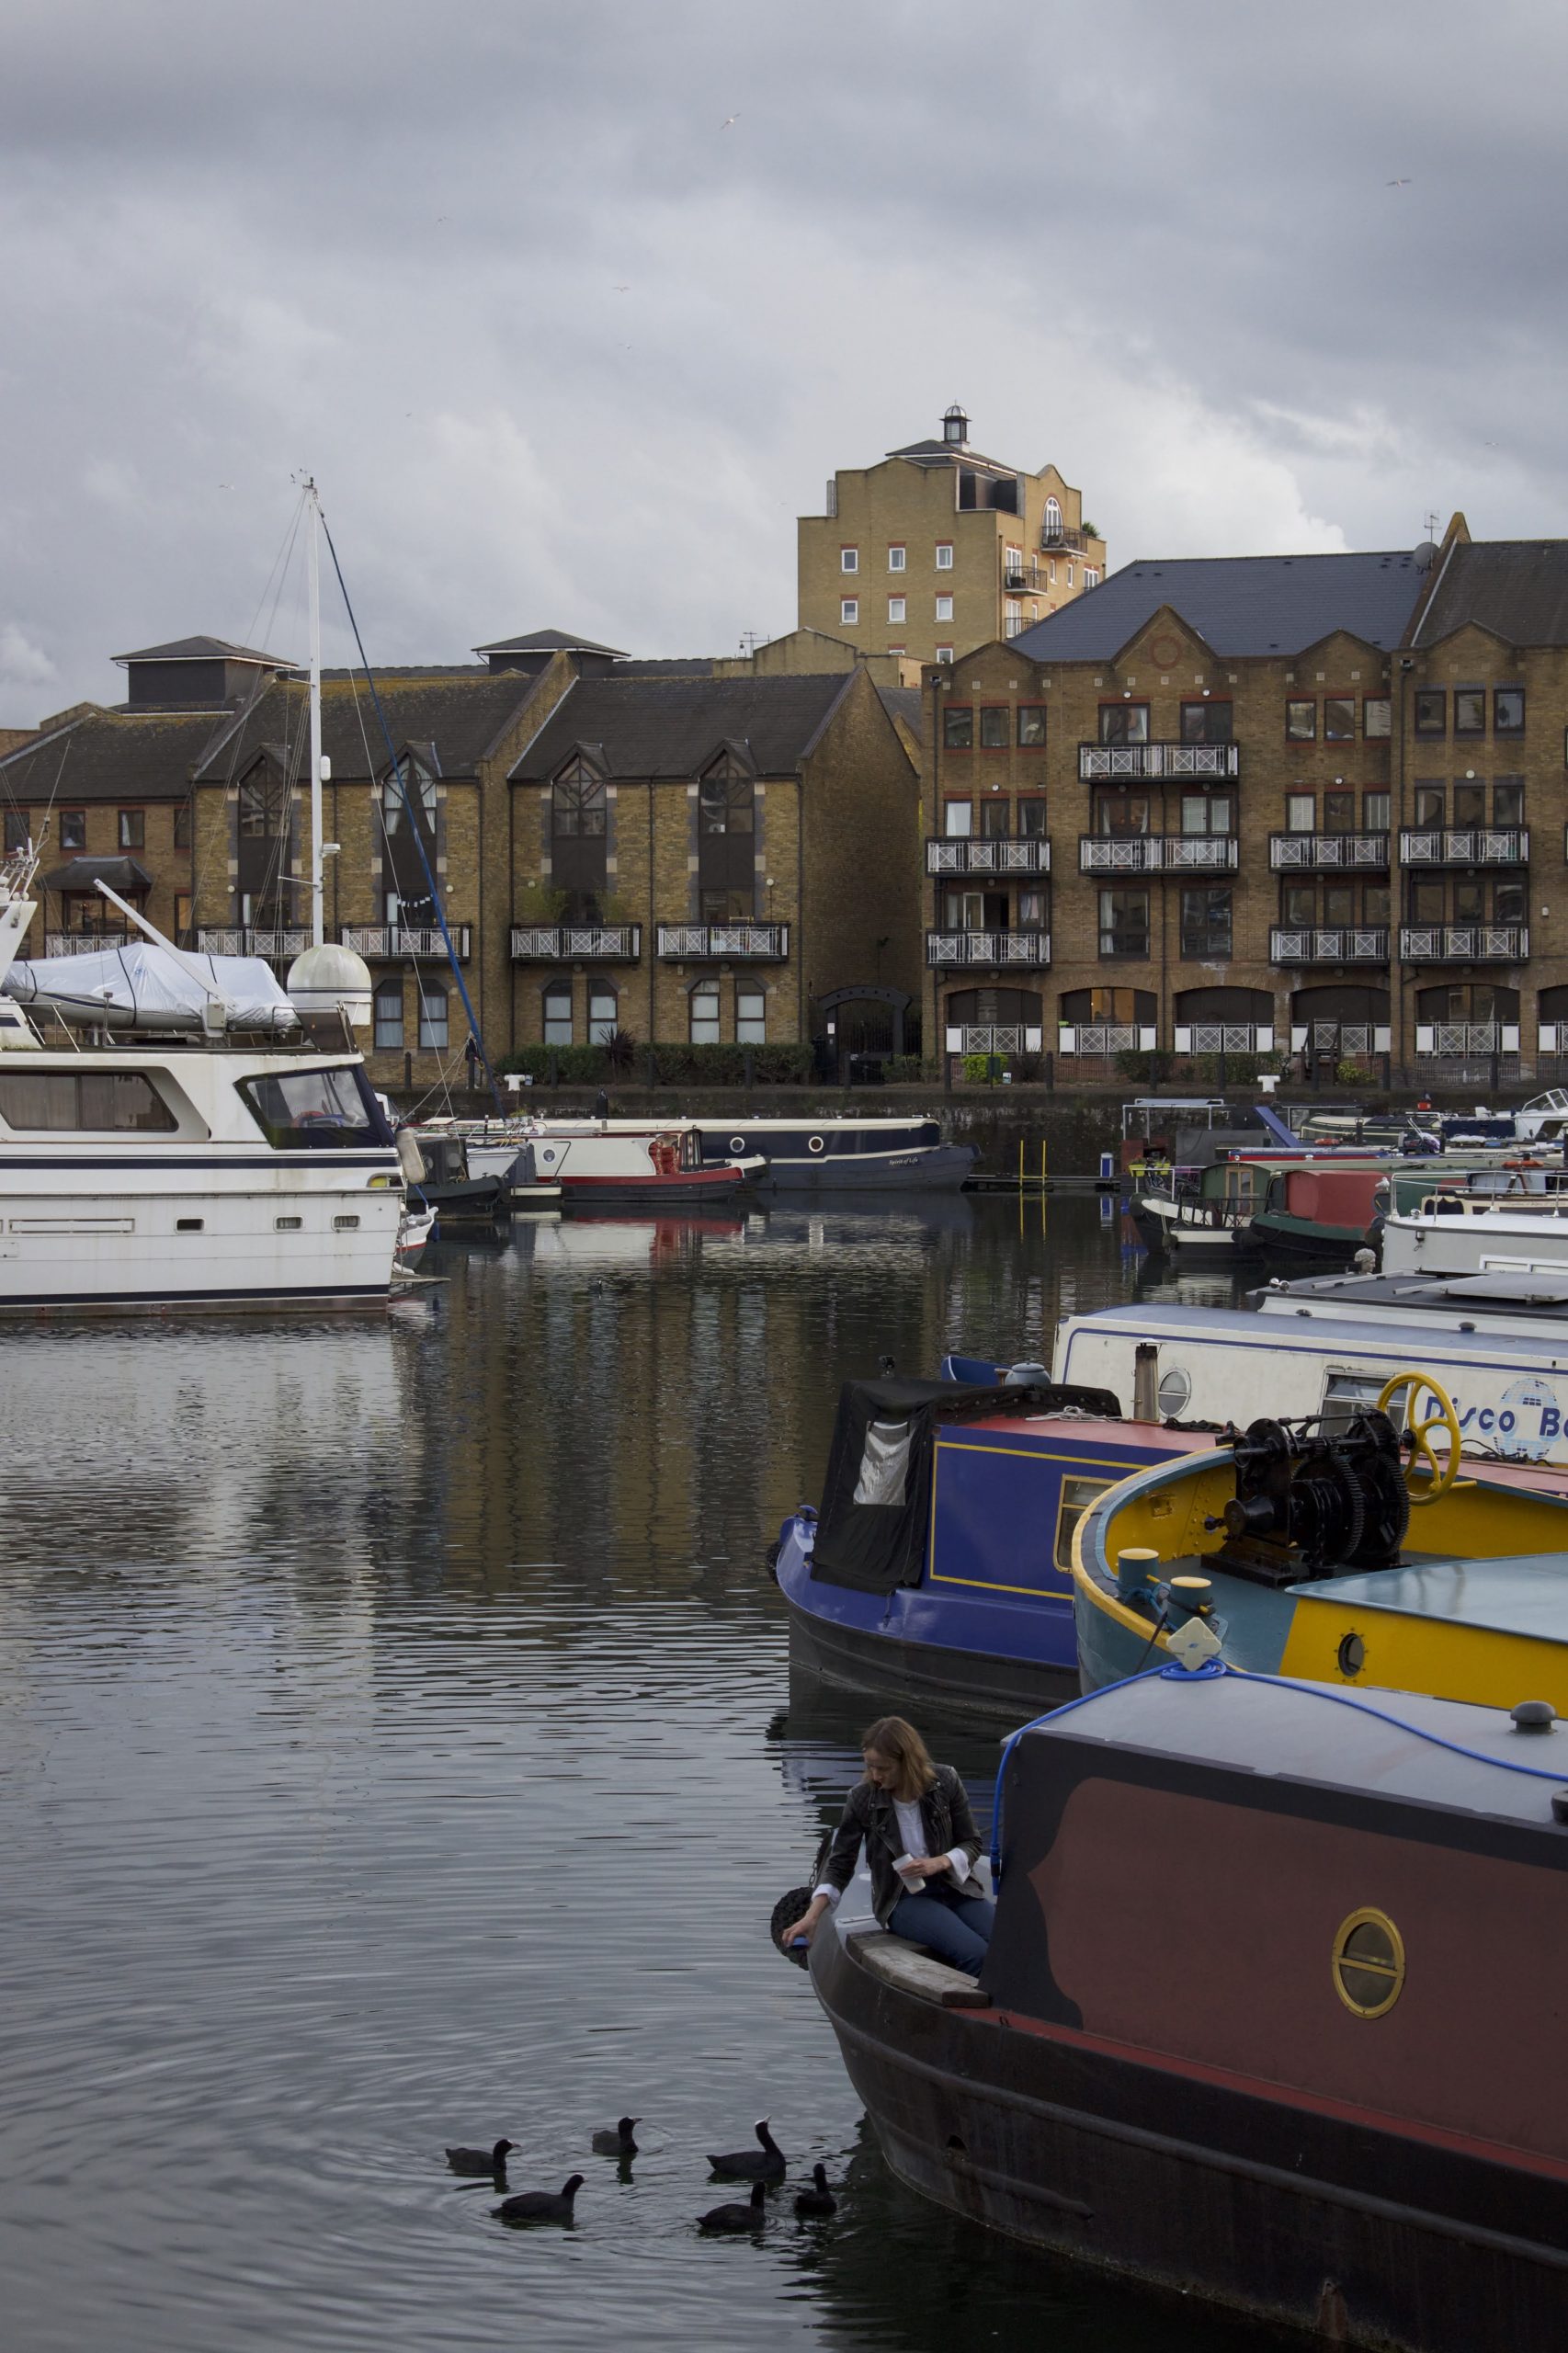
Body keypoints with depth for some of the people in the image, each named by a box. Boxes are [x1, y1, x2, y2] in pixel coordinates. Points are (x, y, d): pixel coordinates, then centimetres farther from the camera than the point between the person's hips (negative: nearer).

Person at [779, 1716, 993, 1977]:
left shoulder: (945, 1782, -5)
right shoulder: (862, 1798, -7)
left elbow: (972, 1843, 5)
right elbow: (840, 1864, 1)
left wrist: (939, 1862, -16)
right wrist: (812, 1916, -10)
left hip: (954, 1888, 3)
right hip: (903, 1900, -3)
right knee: (975, 1954, -30)